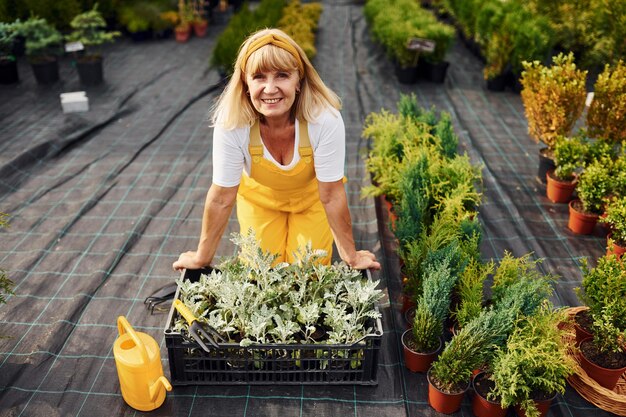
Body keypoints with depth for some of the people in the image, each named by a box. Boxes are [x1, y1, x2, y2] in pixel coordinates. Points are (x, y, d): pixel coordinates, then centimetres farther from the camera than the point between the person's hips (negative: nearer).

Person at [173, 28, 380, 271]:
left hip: (310, 196, 0)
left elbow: (332, 196, -25)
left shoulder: (325, 120, -35)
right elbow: (221, 198, -22)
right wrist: (202, 259, -13)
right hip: (258, 195, 1)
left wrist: (350, 257, -16)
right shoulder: (230, 123, -33)